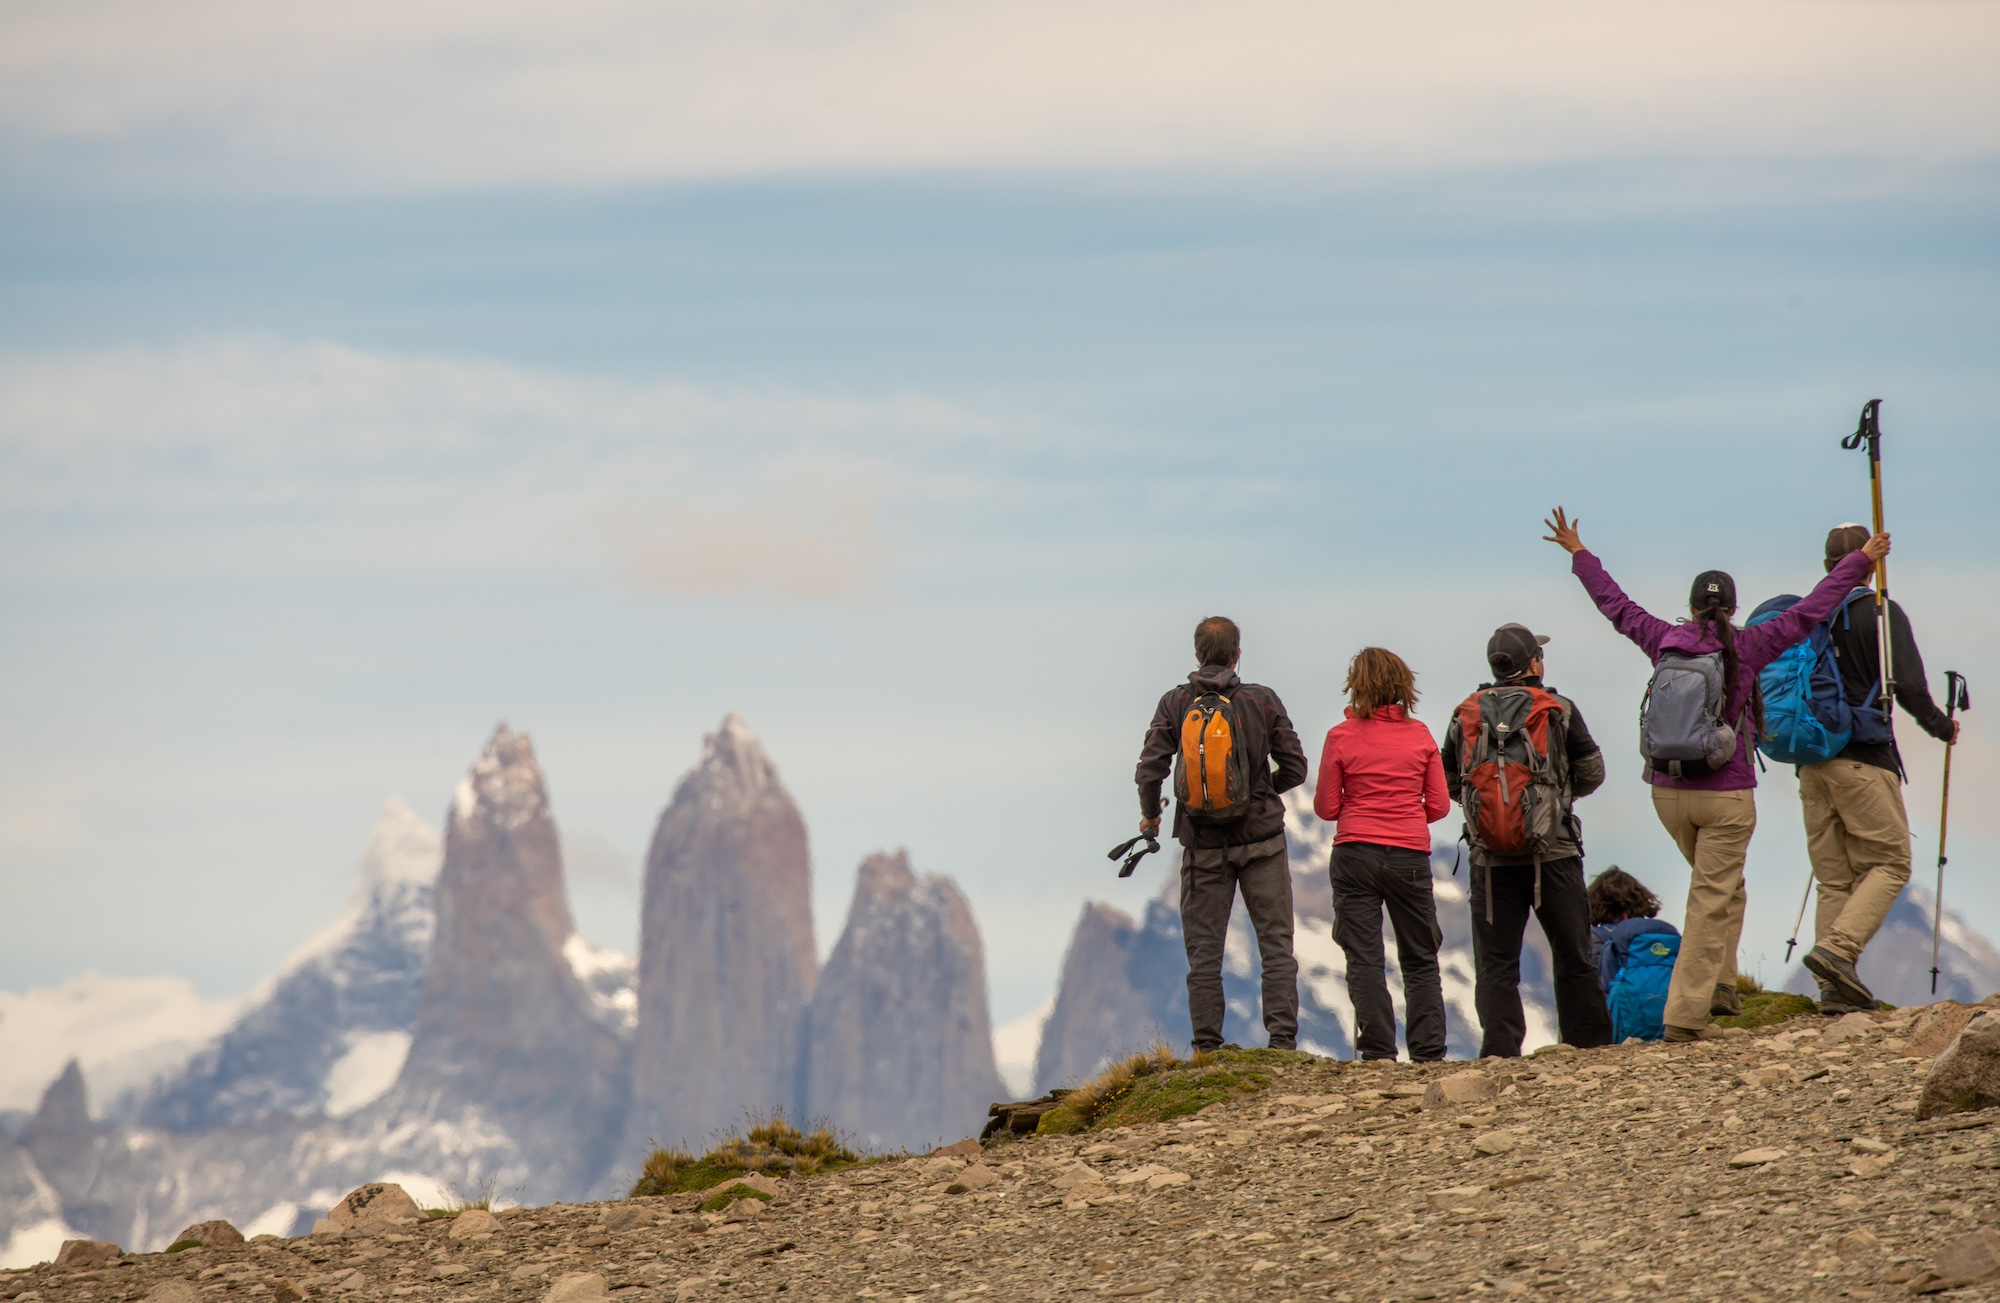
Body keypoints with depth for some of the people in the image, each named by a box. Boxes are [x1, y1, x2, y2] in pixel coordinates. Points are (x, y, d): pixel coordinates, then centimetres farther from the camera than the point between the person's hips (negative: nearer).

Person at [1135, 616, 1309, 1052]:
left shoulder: (1175, 704, -2)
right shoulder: (1262, 701, -4)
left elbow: (1150, 770, -7)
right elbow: (1295, 768, 0)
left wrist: (1150, 816, 12)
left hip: (1204, 847, 1)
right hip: (1260, 839, -1)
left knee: (1203, 951, 6)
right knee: (1276, 946, 3)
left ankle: (1207, 1047, 4)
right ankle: (1282, 1040, -4)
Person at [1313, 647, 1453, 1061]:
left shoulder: (1341, 737, -4)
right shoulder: (1419, 736, 1)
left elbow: (1326, 808, -1)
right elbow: (1439, 805, 3)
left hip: (1355, 854, -2)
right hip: (1410, 854, 2)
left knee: (1364, 960, 2)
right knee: (1420, 961, 11)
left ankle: (1378, 1052, -4)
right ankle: (1428, 1051, 6)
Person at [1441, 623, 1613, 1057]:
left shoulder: (1465, 716, 2)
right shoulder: (1560, 710, -3)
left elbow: (1450, 782, 7)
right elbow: (1592, 773, 4)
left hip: (1490, 856, 1)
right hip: (1553, 852, -1)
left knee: (1496, 960, 3)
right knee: (1573, 954, 10)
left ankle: (1500, 1045, -5)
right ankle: (1587, 1038, 13)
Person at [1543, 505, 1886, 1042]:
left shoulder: (1665, 642, 2)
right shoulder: (1745, 648, -8)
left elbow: (1616, 605, 16)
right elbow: (1808, 612, -4)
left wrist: (1580, 554, 30)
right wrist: (1859, 560, 4)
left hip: (1667, 792, 5)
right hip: (1726, 796, -5)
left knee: (1721, 889, 25)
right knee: (1711, 902, -2)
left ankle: (1718, 988, 21)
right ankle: (1686, 1013, -7)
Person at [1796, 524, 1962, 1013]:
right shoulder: (1880, 613, -7)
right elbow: (1908, 687, -13)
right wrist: (1942, 726, 5)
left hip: (1812, 764, 6)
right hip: (1864, 761, -6)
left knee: (1834, 877, 9)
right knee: (1890, 863, 1)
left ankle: (1836, 989, 1)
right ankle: (1837, 949, -19)